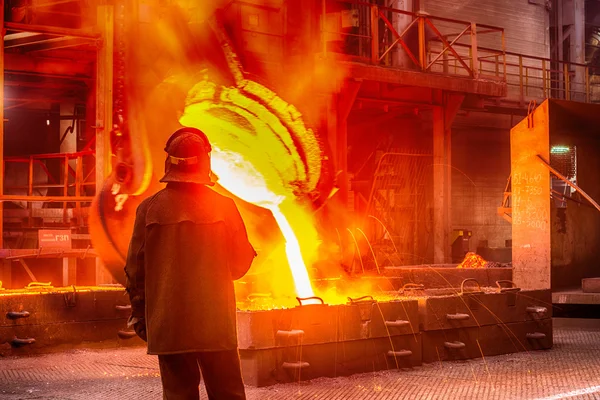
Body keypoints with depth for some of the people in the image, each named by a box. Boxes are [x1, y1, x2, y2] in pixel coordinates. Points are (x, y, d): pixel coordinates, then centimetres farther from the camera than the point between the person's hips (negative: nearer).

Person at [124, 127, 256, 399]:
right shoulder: (223, 206, -6)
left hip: (167, 325, 1)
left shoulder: (149, 209, -3)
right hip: (216, 325, -1)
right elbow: (241, 263, 1)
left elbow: (135, 268, 1)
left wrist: (139, 314, 12)